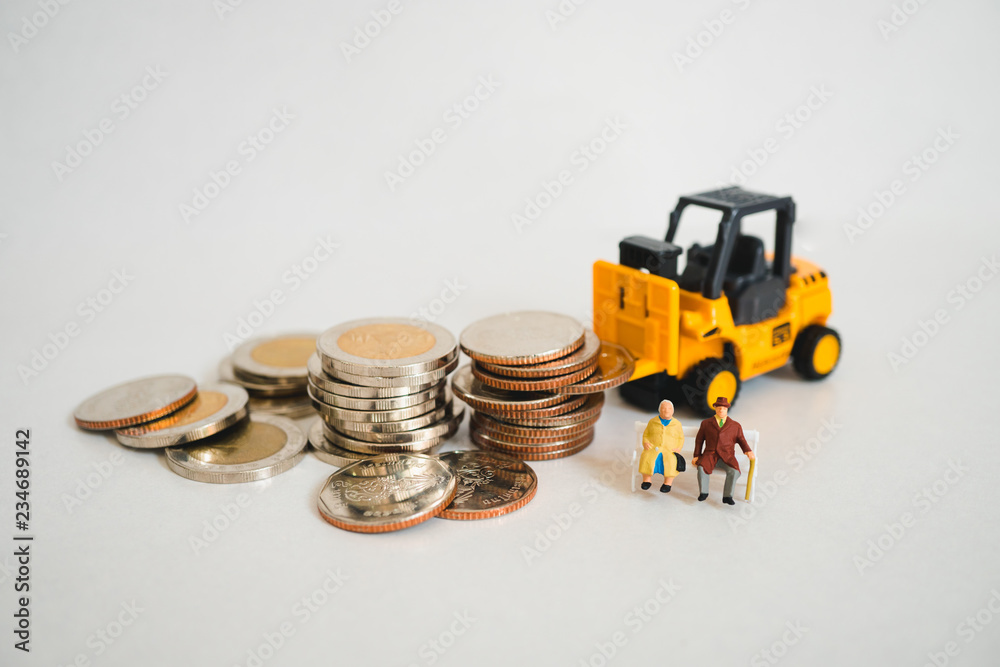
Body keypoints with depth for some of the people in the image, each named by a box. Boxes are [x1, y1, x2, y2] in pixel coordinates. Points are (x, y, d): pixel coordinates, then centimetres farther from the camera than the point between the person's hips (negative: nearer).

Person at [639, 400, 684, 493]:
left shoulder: (677, 424, 10)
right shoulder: (652, 422, 11)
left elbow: (681, 439, 15)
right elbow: (645, 435, 15)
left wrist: (678, 448, -3)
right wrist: (645, 443, -6)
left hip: (670, 451, -1)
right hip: (652, 449, 1)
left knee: (671, 461, -34)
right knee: (646, 459, -32)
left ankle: (667, 483, -20)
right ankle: (647, 479, -12)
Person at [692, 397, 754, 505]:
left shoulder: (735, 426, 15)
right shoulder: (706, 423, 16)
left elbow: (741, 440, 12)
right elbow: (699, 439, 16)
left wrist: (748, 451, -9)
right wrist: (696, 455, 5)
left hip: (726, 457, 0)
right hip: (710, 455, 0)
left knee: (734, 471, -32)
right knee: (702, 468, -33)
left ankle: (727, 496, -20)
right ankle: (703, 492, -15)